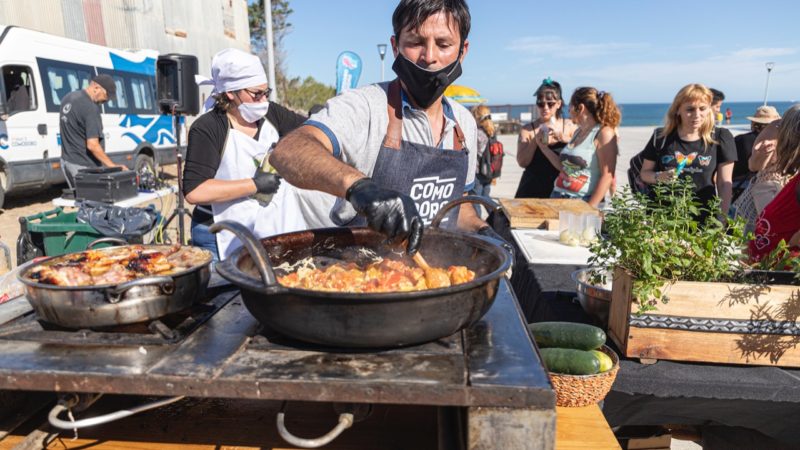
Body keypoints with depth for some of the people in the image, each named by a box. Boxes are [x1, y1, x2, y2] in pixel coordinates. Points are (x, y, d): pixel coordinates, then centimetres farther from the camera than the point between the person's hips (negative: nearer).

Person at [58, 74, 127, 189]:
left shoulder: (68, 98, 7)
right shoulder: (91, 108, -22)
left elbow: (66, 131, 18)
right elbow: (92, 145, -25)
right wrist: (113, 166, -22)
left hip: (67, 162, 9)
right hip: (84, 166, -9)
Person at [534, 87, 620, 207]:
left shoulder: (604, 133, -7)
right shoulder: (578, 132, 16)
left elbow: (607, 176, -13)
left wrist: (589, 209, -18)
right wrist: (543, 146, 16)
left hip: (584, 202, -7)